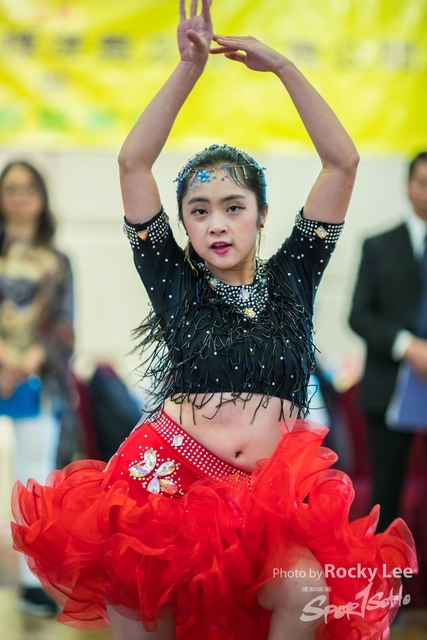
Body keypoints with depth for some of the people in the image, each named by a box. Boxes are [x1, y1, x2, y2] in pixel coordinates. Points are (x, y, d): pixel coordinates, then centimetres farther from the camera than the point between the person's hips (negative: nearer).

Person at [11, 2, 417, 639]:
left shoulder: (290, 278, 16)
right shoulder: (174, 280, 13)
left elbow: (343, 162, 11)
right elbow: (133, 163, 6)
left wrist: (281, 65, 7)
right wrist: (188, 68, 2)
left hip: (276, 494, 1)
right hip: (173, 475, 0)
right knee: (130, 586, -29)